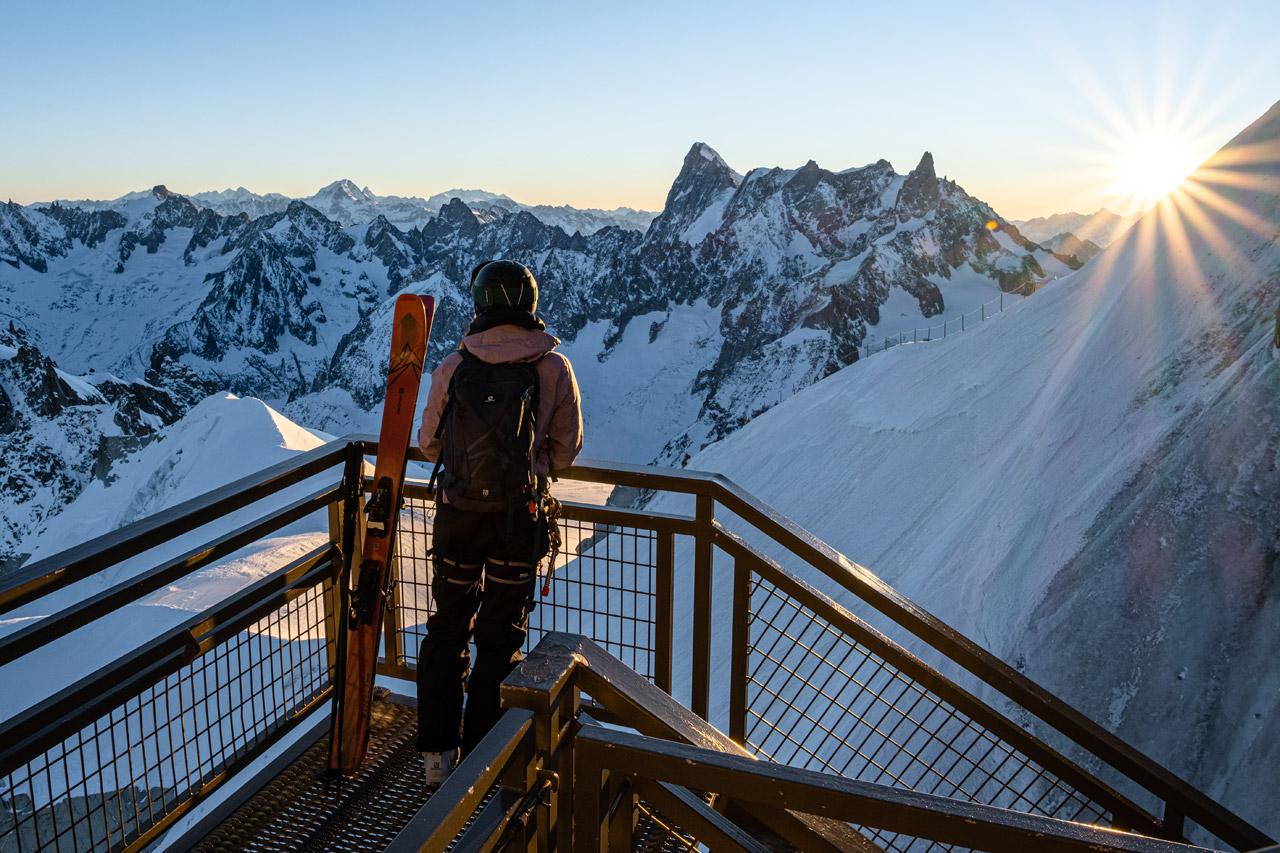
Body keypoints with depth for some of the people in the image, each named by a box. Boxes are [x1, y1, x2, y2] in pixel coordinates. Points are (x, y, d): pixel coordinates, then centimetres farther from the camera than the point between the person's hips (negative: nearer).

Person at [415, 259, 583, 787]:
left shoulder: (453, 368, -6)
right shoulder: (554, 368, -8)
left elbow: (429, 444, 3)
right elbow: (566, 450, 1)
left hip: (457, 513, 1)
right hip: (520, 516, -1)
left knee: (447, 629, 18)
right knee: (501, 637, 14)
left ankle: (436, 754, 25)